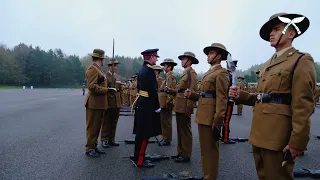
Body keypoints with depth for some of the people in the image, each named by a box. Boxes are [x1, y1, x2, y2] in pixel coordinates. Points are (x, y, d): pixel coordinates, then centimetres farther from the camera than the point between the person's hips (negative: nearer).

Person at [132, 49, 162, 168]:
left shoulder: (142, 70, 15)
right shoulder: (149, 71, -17)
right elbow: (152, 91, -22)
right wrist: (157, 107, -14)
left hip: (141, 104, 10)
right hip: (147, 106, -10)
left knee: (141, 133, 16)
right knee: (144, 134, -2)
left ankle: (137, 158, 26)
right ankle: (140, 160, 8)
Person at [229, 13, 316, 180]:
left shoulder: (301, 61, -7)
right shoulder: (267, 65, 17)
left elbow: (303, 105, -14)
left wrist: (297, 141, -18)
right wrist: (241, 95, 2)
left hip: (278, 137, -8)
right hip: (259, 134, 8)